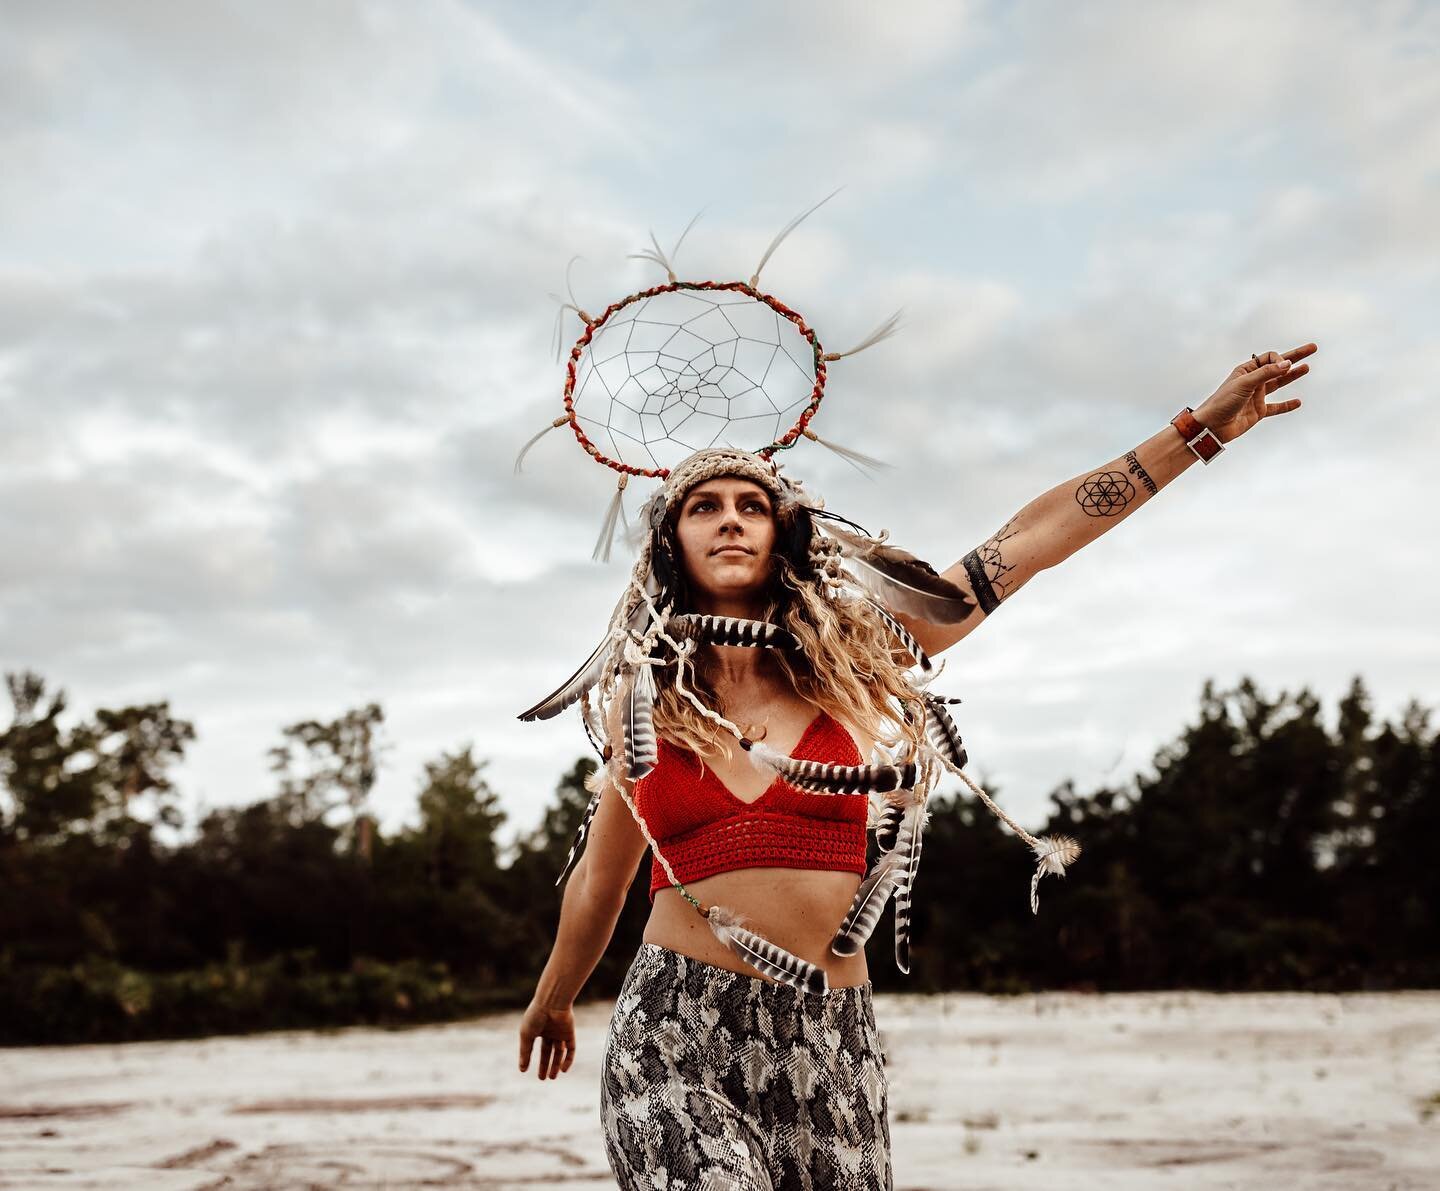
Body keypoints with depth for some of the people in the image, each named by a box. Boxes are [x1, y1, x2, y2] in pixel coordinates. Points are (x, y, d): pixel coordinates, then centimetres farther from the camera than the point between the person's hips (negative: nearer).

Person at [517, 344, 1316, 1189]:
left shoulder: (844, 657, 2)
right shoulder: (643, 703, 4)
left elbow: (1034, 538, 0)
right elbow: (599, 886, 19)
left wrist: (1200, 429, 0)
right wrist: (552, 1005, 31)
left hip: (829, 1037, 2)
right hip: (675, 1034, -2)